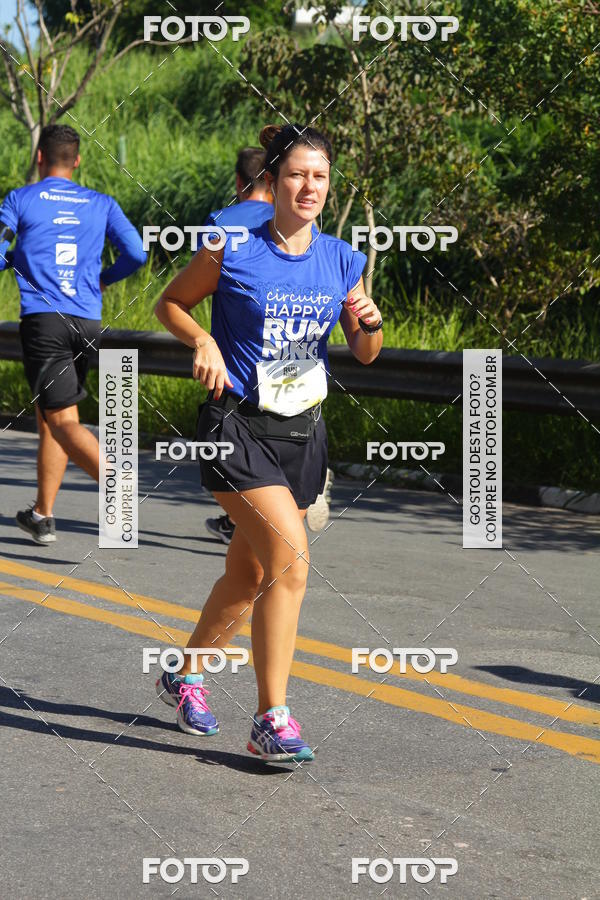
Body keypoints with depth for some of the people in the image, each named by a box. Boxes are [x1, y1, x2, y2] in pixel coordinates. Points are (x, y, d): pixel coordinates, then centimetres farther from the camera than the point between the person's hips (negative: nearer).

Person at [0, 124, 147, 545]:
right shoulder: (102, 204, 11)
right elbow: (137, 254, 2)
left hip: (43, 319, -4)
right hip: (88, 322, 4)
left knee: (63, 421, -10)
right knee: (49, 416, 17)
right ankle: (42, 515, 21)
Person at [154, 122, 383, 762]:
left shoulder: (342, 260, 5)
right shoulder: (232, 251, -8)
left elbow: (364, 354, 12)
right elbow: (170, 303, 6)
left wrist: (369, 325, -10)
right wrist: (203, 341, -13)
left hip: (304, 432, 6)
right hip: (238, 428, -6)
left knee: (249, 575, 14)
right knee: (292, 563, -20)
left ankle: (186, 676, 38)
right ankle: (271, 720, -13)